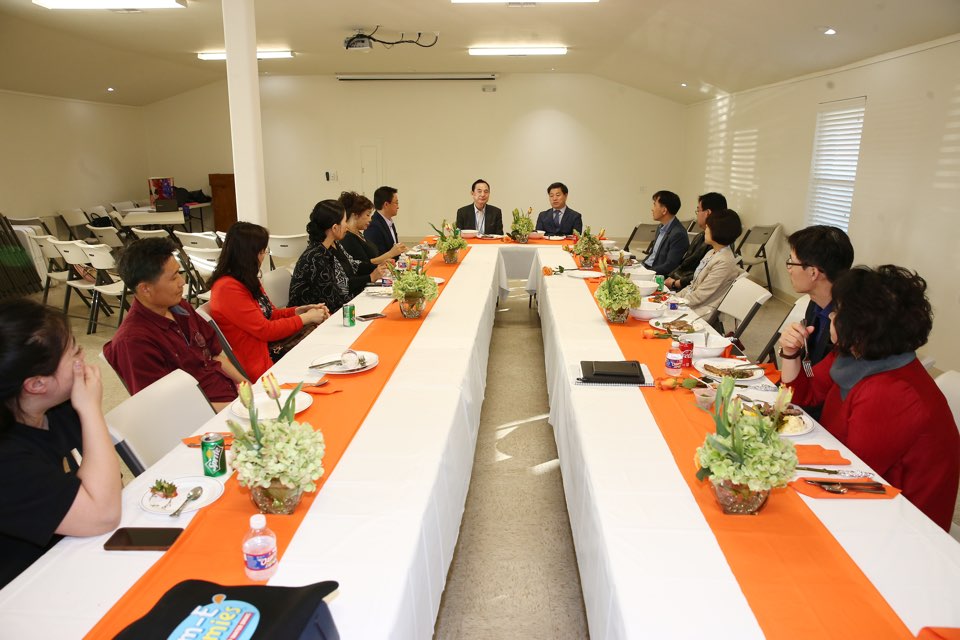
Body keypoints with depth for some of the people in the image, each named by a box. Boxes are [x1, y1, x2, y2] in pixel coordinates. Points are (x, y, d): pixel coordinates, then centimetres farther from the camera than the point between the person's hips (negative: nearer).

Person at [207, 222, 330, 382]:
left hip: (270, 346, 9)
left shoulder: (247, 280, 11)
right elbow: (265, 330, -19)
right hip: (258, 365, -9)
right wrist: (305, 318, -10)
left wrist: (299, 310, 1)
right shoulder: (228, 288, -19)